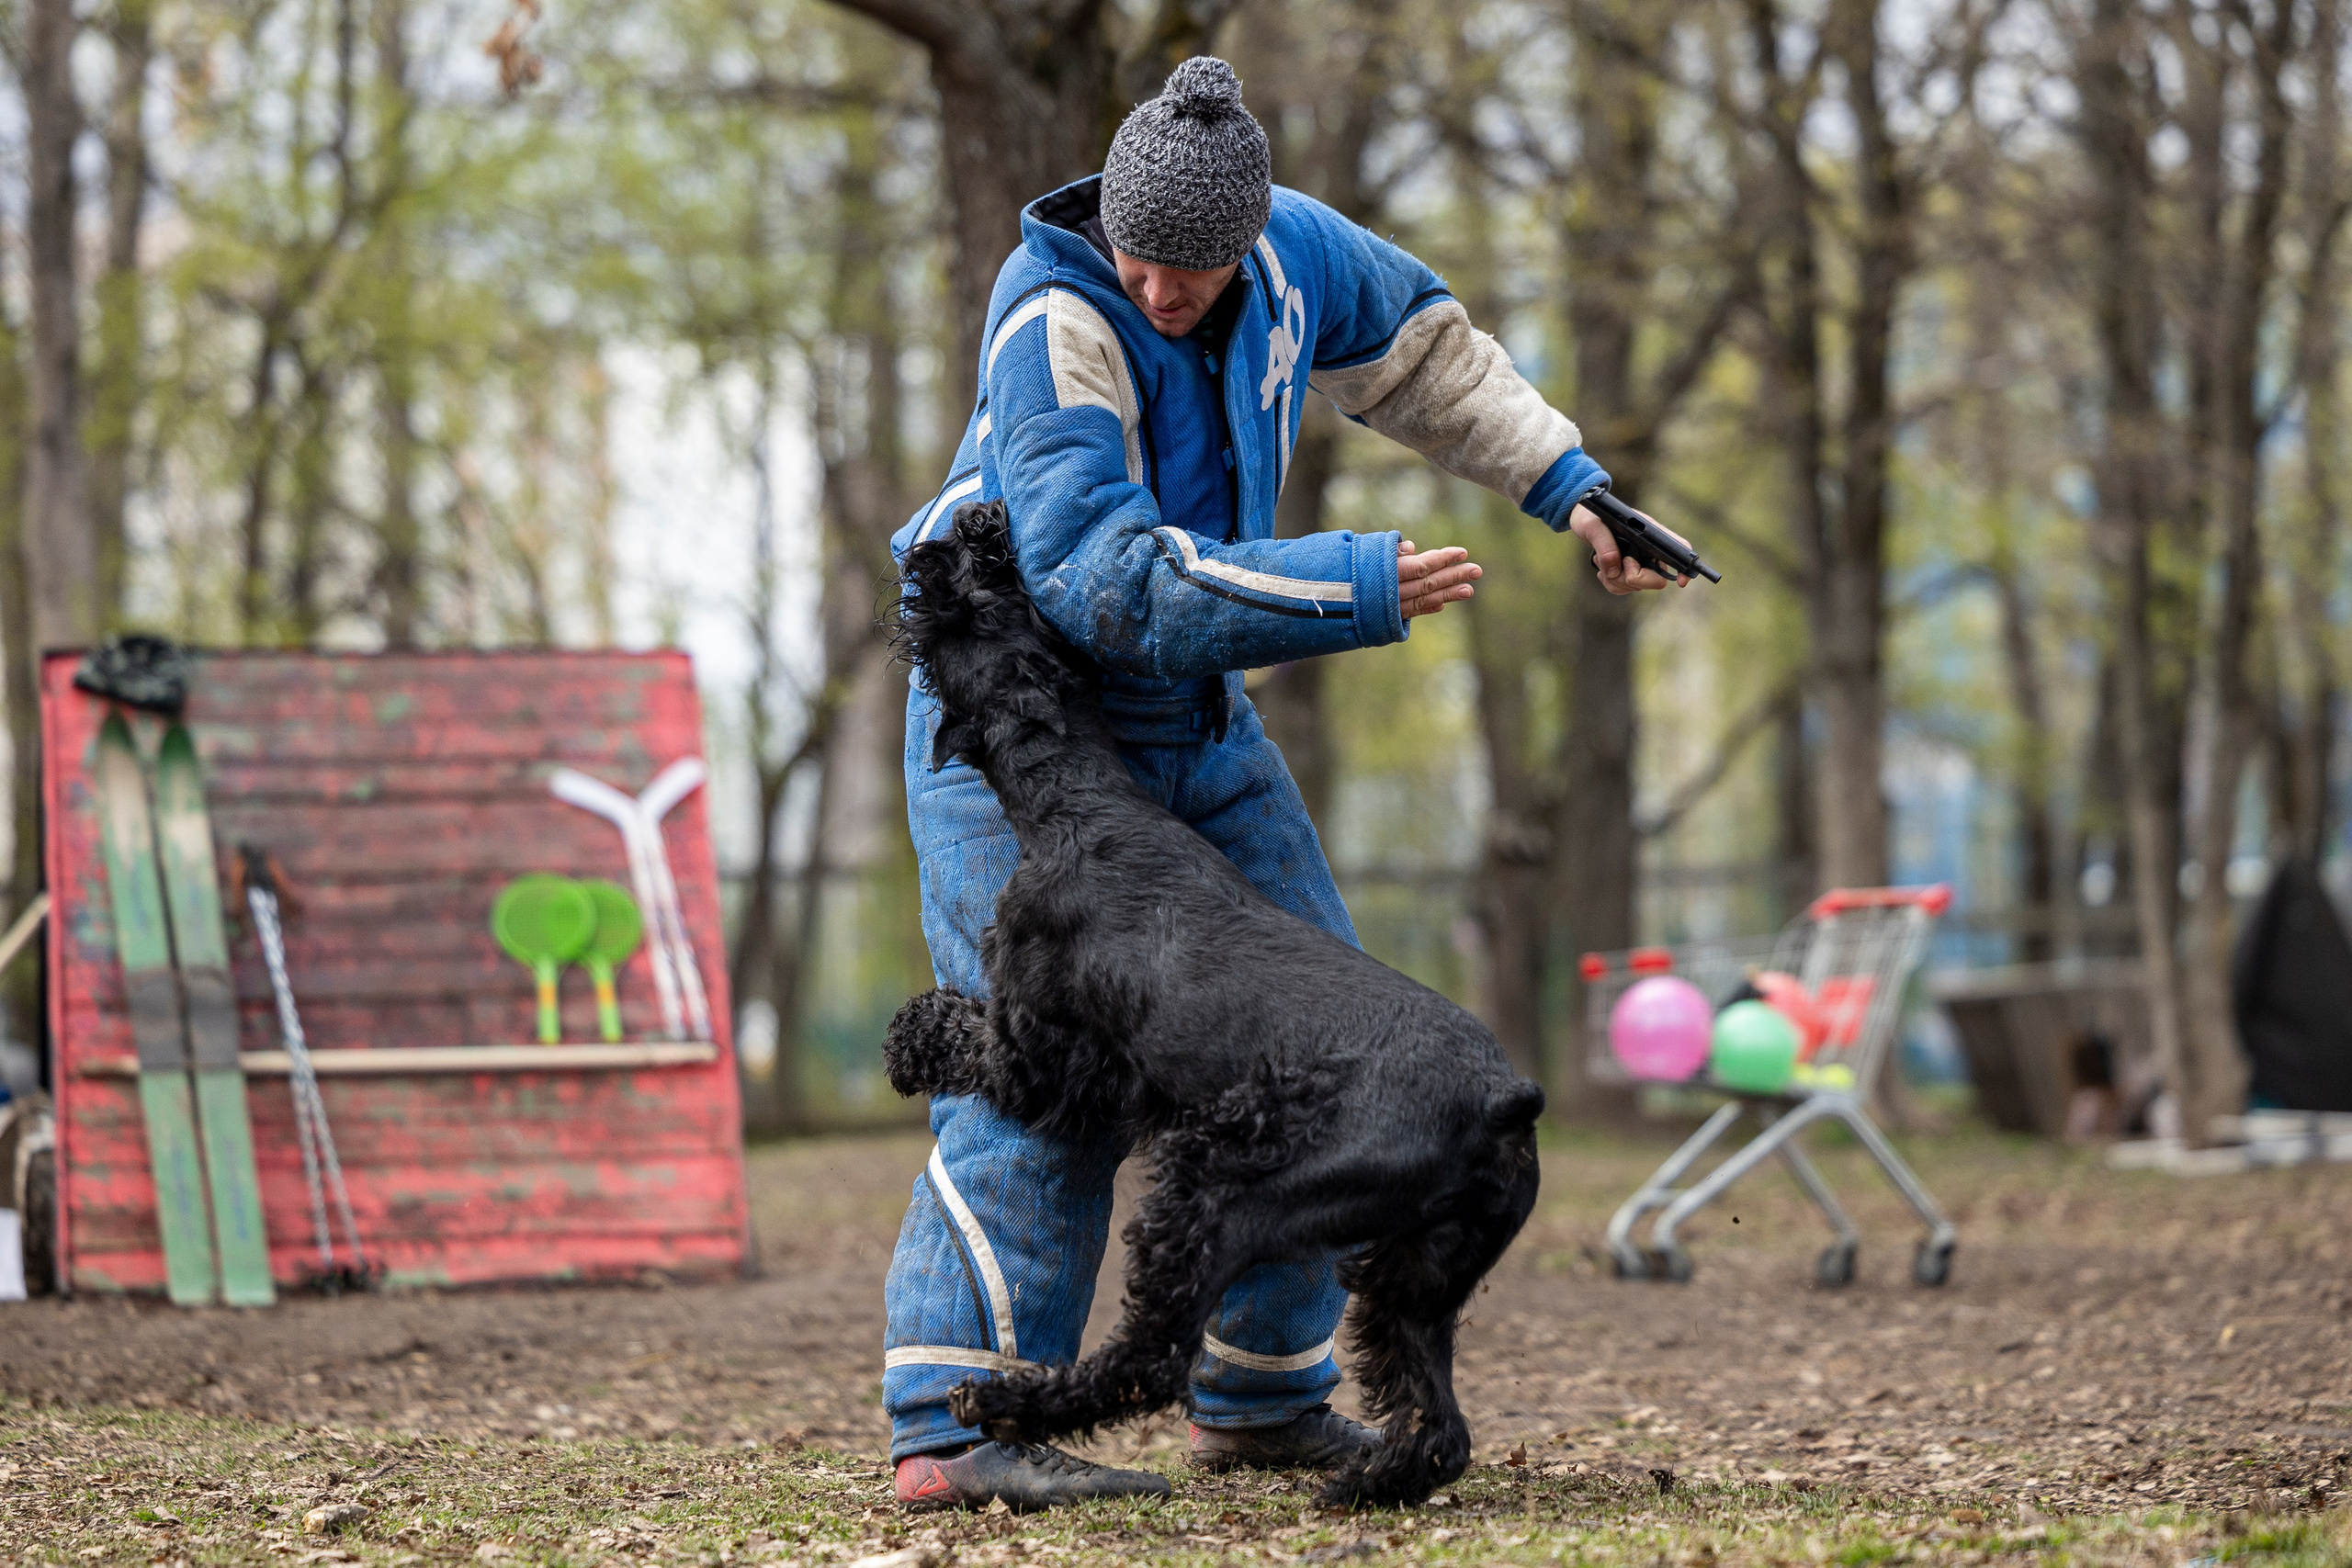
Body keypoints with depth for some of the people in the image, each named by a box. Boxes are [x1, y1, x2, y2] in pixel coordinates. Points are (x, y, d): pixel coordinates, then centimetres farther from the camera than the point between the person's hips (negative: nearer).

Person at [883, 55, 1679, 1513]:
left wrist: (1573, 487, 8)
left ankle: (1265, 1396, 16)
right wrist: (1356, 590, -34)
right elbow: (1110, 582, -36)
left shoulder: (1291, 245, -8)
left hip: (1189, 715, 7)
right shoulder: (1056, 325, -29)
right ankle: (953, 1424, -20)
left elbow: (1420, 348, 14)